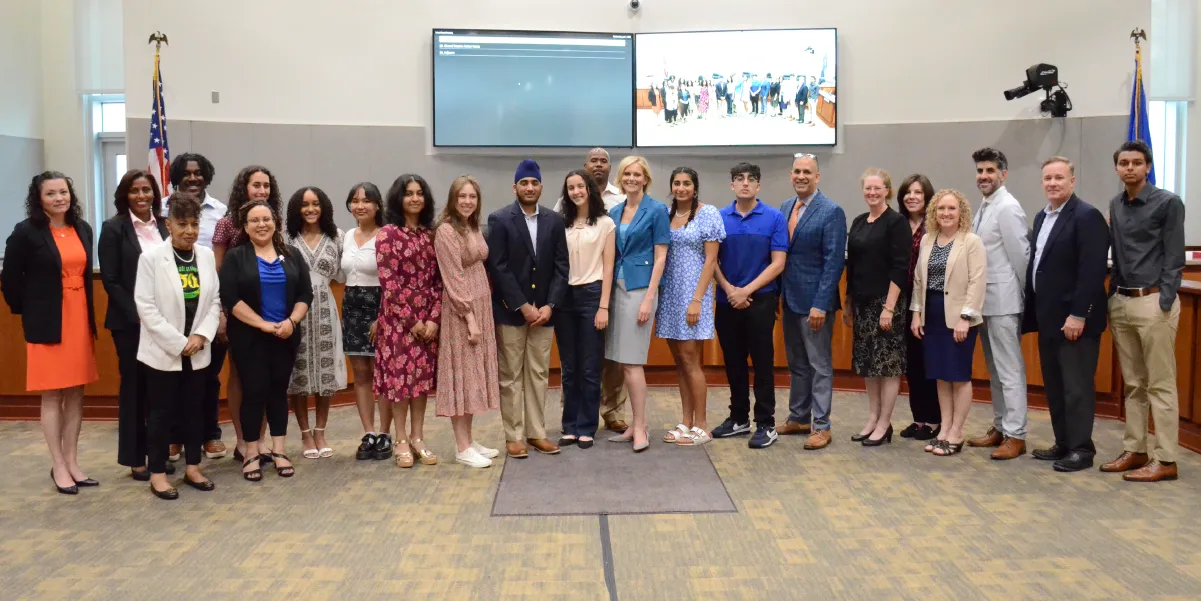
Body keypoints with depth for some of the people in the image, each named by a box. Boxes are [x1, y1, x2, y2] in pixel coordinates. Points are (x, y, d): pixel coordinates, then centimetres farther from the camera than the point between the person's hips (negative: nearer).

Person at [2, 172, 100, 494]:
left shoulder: (82, 229, 7)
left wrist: (88, 315, 8)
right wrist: (28, 313, 0)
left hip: (80, 320, 5)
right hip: (47, 324, -5)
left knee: (76, 394, 9)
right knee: (52, 395, 2)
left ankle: (72, 461, 19)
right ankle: (58, 466, 12)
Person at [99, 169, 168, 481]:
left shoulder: (164, 227, 9)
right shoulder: (113, 228, -3)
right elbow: (110, 280, -8)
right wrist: (137, 314, -14)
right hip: (130, 321, -4)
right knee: (134, 386, 3)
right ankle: (134, 458, 13)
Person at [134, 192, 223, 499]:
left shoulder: (207, 255, 4)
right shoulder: (151, 257, -9)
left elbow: (215, 301, 5)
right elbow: (146, 306, -12)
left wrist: (201, 336, -10)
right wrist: (178, 343, -15)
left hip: (197, 351, 4)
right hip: (162, 350, -4)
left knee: (195, 410, 11)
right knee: (161, 412, 5)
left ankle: (192, 467, 23)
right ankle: (157, 473, 15)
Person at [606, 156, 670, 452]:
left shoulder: (657, 210, -5)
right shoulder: (614, 212, 12)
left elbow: (660, 257, -8)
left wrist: (649, 299, -15)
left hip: (640, 288, -6)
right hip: (617, 287, 6)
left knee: (632, 361, -8)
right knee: (623, 362, 8)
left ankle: (640, 427, 1)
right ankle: (636, 424, 16)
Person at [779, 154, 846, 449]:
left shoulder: (831, 211, -11)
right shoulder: (784, 208, 10)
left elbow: (834, 261, -15)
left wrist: (820, 304, -19)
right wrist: (777, 293, 8)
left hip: (814, 302, -7)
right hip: (789, 300, 7)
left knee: (820, 365, 2)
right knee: (796, 364, 16)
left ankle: (821, 426, 9)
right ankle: (798, 418, 27)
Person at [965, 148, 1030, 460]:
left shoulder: (1008, 208, -13)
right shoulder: (984, 207, 14)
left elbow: (1020, 255, -14)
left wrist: (1023, 294, -6)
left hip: (1003, 300, -9)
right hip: (985, 300, 9)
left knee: (1010, 370, -4)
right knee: (994, 368, 15)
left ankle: (1016, 435, 1)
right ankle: (1000, 427, 24)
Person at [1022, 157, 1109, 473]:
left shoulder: (1087, 216, -12)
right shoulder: (1041, 217, 14)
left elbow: (1093, 270, -19)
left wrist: (1078, 315, -23)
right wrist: (1034, 312, 12)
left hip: (1073, 319, -9)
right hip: (1048, 317, 9)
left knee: (1077, 386, -1)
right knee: (1054, 386, 13)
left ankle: (1081, 449, 8)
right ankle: (1063, 443, 23)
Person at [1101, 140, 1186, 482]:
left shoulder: (1168, 203, -5)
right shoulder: (1115, 206, 12)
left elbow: (1174, 258, -8)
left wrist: (1163, 305, -14)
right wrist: (1113, 298, 9)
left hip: (1153, 302, -6)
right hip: (1121, 302, 6)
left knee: (1160, 385, -2)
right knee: (1132, 384, 12)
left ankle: (1165, 461, 3)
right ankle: (1134, 451, 19)